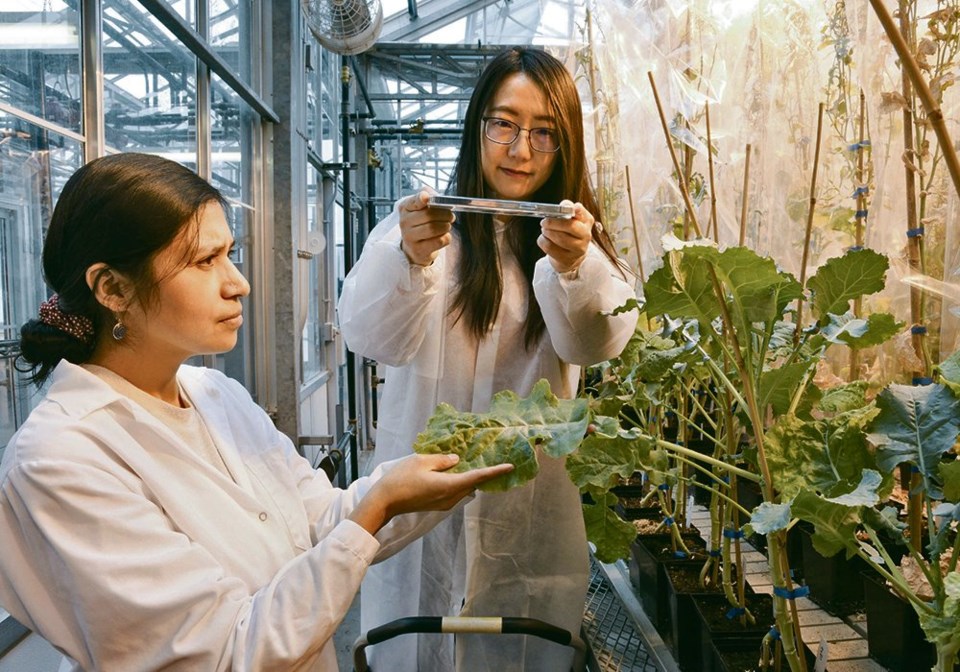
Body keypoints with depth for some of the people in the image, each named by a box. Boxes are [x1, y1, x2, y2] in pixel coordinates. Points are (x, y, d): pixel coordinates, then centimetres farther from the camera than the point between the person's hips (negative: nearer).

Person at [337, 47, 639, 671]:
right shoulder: (421, 224, -2)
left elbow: (599, 342, -15)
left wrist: (576, 265, -35)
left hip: (535, 508, 2)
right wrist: (409, 257, -37)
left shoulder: (579, 239, 5)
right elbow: (371, 337, -17)